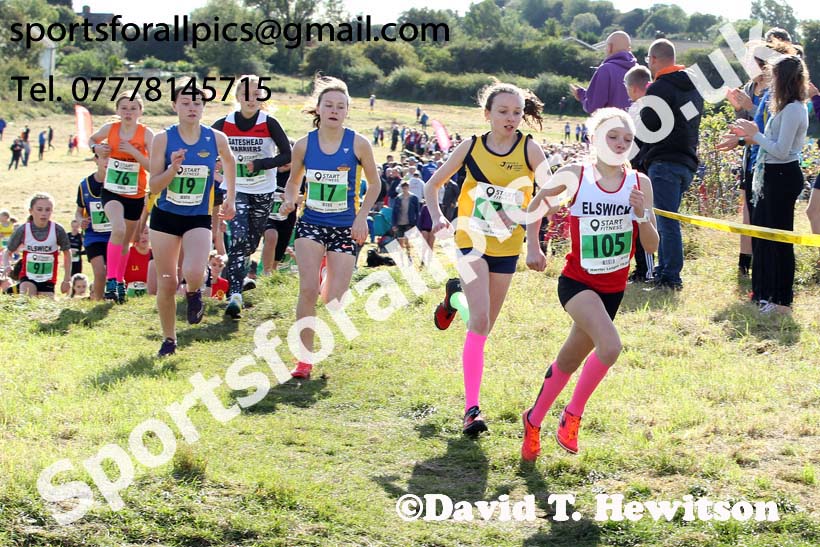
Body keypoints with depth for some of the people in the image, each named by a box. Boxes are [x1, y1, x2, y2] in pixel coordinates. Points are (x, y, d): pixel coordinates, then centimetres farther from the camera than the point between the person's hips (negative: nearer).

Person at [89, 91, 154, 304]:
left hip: (136, 195, 1)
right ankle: (111, 279, -25)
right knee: (118, 229, -28)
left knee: (126, 242, 16)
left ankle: (120, 280, 37)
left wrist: (133, 151, -27)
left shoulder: (146, 134, -11)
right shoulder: (110, 129, -6)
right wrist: (96, 148, -7)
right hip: (112, 191, -1)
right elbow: (92, 139, 15)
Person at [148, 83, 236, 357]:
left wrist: (230, 198, 21)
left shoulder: (216, 138, -5)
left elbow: (229, 161, 19)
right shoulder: (163, 139, -8)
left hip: (199, 218, -1)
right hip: (165, 216, 1)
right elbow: (154, 186, -8)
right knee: (166, 283, 4)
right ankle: (169, 339, 24)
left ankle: (194, 293, 12)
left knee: (193, 273, -26)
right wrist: (173, 168, -24)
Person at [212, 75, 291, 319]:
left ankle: (235, 276, 38)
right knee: (239, 238, -18)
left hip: (263, 192, 1)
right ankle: (235, 295, -23)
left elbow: (287, 155, -9)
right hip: (235, 190, -1)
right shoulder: (223, 125, -4)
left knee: (252, 242, 9)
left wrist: (258, 164, -17)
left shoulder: (269, 123, -8)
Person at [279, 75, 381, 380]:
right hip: (311, 223, 1)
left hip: (346, 228, -1)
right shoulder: (304, 145, -2)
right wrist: (289, 201, -8)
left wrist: (362, 216, -7)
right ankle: (305, 358, -7)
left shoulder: (358, 144, -6)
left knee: (334, 300, -4)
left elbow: (374, 184, 5)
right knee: (308, 289, -18)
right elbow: (294, 181, 13)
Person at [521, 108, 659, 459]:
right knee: (610, 346, -27)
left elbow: (652, 246, -1)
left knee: (569, 360, 15)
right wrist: (533, 248, 0)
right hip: (577, 281, -4)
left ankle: (534, 420, 37)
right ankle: (572, 415, -7)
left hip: (613, 288, 4)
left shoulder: (640, 183, -3)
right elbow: (536, 205, 8)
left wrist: (642, 215, -18)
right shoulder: (573, 176, -10)